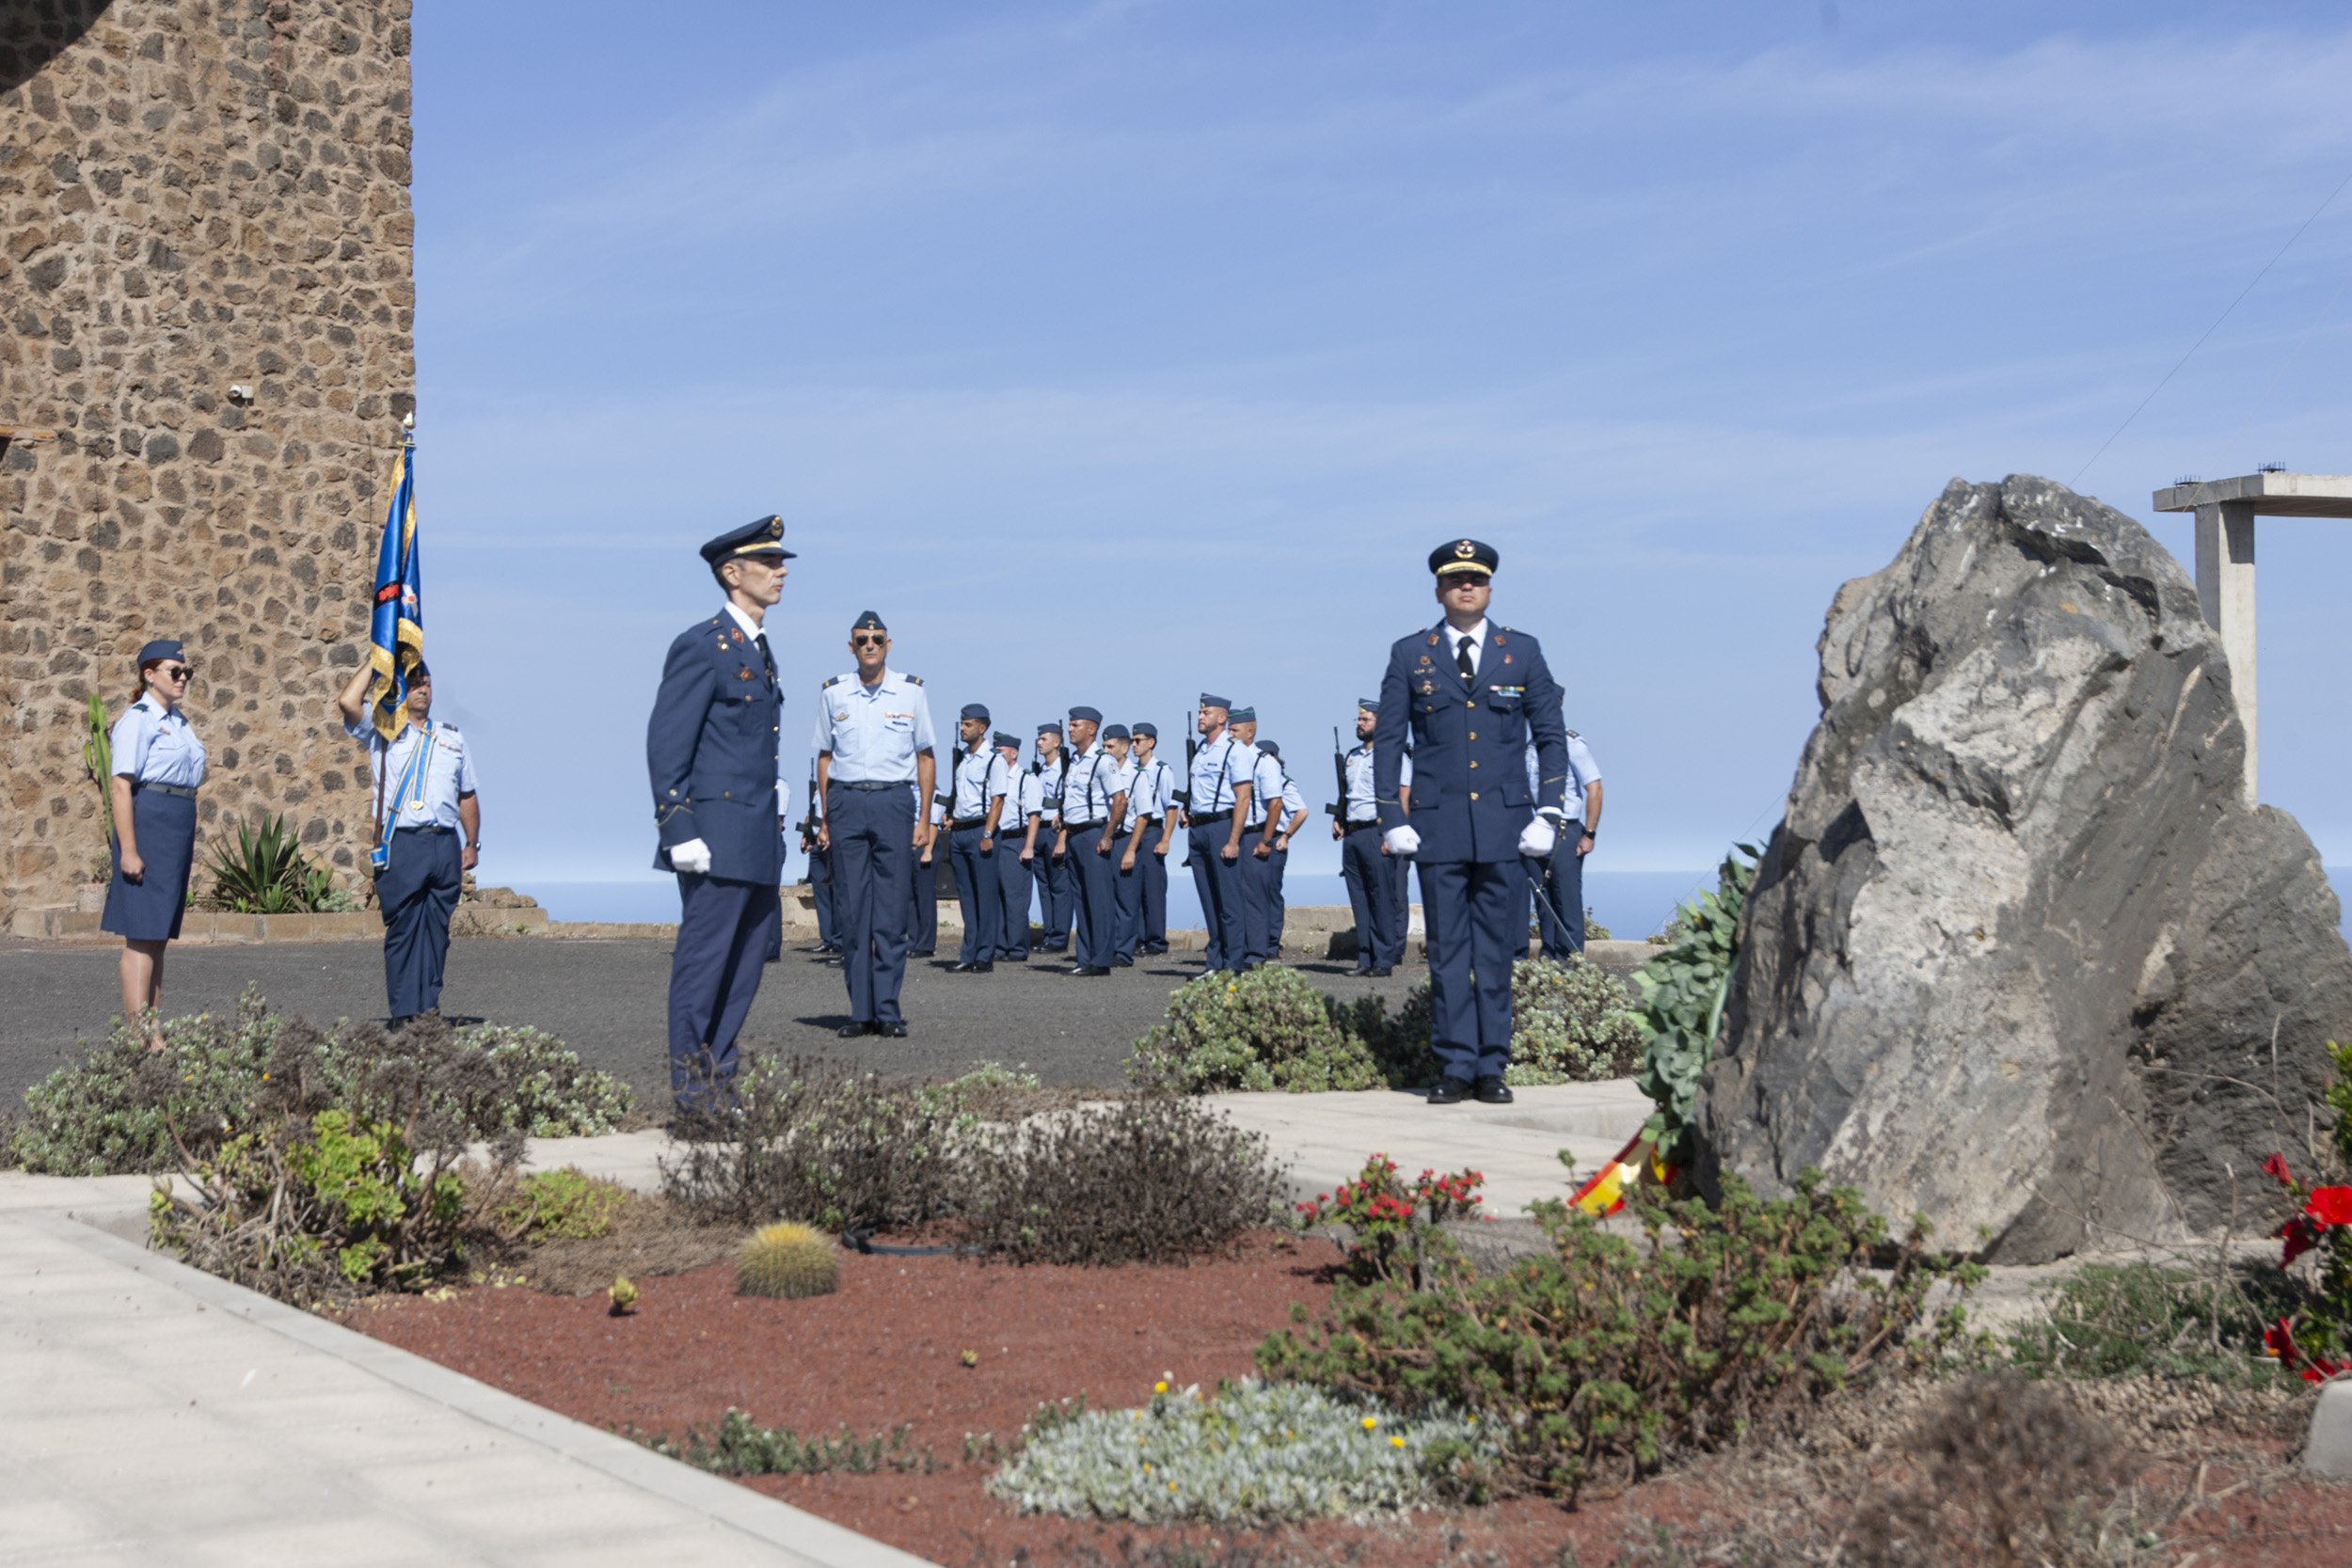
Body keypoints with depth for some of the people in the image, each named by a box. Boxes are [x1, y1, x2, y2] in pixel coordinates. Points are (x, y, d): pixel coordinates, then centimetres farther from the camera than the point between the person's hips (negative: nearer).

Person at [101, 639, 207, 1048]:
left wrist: (188, 844, 22)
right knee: (142, 934, -8)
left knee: (159, 935, 11)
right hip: (148, 824, -9)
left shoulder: (179, 722, 16)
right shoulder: (137, 721, -10)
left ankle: (153, 1027, 15)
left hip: (177, 829, 9)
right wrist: (128, 850, -21)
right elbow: (120, 787, -16)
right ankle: (137, 1034, -8)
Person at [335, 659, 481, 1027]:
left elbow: (467, 795, 22)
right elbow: (347, 702, -10)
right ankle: (404, 1011, -2)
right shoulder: (381, 732, 9)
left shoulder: (451, 738, 19)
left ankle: (429, 1004, 9)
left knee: (437, 929, 4)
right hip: (400, 844, -3)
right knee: (402, 930, -4)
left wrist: (473, 843, 14)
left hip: (444, 845, 3)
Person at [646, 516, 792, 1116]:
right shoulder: (701, 646, -9)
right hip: (717, 837, -9)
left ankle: (718, 1082, 18)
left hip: (758, 842, 9)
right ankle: (690, 1087, 3)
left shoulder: (757, 647, 18)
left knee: (748, 961, 11)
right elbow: (666, 745, -13)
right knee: (703, 961, -4)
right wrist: (680, 832, -19)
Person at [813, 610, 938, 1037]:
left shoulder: (911, 691, 5)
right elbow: (824, 757, 14)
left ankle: (888, 1009, 1)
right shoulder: (833, 693, 8)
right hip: (846, 801, 1)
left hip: (894, 800, -1)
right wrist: (825, 819, 7)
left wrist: (924, 821, 3)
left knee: (893, 909, -3)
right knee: (852, 909, 1)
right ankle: (860, 1010, 5)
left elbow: (925, 758, 8)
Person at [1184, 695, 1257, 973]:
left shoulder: (1235, 750, -7)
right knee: (1208, 900, 9)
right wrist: (1186, 811, 12)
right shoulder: (1198, 751, 16)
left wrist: (1233, 841, -18)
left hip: (1222, 826, -8)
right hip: (1197, 830, 8)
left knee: (1229, 899, -7)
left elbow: (1242, 798, -13)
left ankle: (1234, 963, -5)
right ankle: (1215, 963, 13)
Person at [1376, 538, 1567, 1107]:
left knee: (1497, 952, 2)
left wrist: (1548, 815, 0)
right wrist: (1392, 819, -2)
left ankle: (1493, 1068, 8)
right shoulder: (1410, 655, 6)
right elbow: (1387, 740, 7)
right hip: (1438, 825, 0)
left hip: (1505, 825, 0)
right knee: (1447, 952, 1)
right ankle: (1456, 1068, 5)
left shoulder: (1522, 651, 8)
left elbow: (1551, 736, 9)